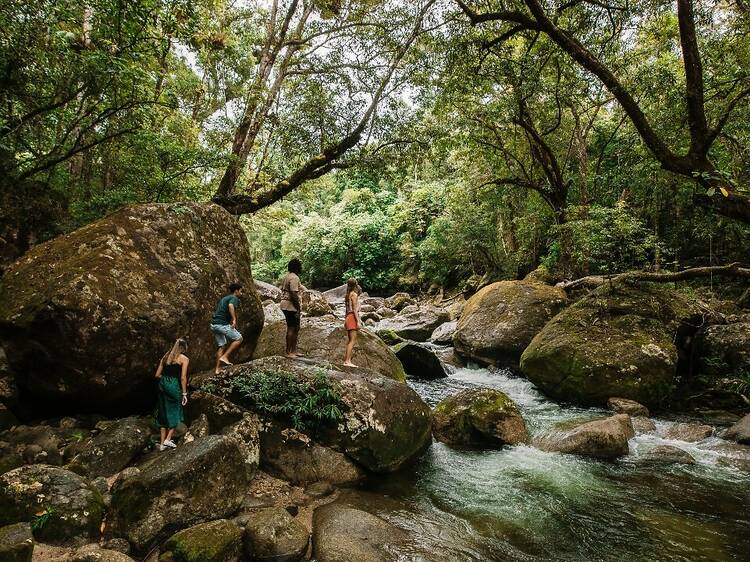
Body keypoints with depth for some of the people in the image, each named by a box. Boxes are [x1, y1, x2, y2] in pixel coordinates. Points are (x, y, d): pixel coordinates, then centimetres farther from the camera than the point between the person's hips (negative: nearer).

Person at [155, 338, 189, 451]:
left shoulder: (166, 356, 12)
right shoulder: (184, 359, -4)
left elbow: (157, 374, 9)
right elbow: (183, 377, -10)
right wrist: (184, 393, -6)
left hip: (162, 385, 6)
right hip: (174, 386, -6)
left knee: (163, 414, 14)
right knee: (175, 413, 13)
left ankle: (162, 443, 19)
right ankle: (168, 439, 7)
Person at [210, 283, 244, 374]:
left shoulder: (224, 298, 25)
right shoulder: (234, 298, -3)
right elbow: (231, 306, -25)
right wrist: (234, 319, -32)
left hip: (214, 324, 9)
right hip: (222, 324, -9)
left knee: (222, 345, 14)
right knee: (239, 338, 1)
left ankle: (217, 368, 11)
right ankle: (224, 357, -7)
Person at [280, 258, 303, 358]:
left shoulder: (286, 276, 15)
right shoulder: (294, 278, -16)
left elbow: (282, 290, 19)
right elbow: (294, 294, -23)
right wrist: (298, 308, -18)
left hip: (285, 305, 10)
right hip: (291, 306, -10)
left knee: (296, 328, 16)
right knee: (291, 328, -4)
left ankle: (293, 351, 22)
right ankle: (288, 352, 2)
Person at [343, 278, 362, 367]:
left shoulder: (348, 294, 17)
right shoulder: (354, 294, -9)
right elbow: (355, 309, -15)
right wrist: (358, 321, -17)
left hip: (348, 317, 10)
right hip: (353, 317, -10)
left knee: (350, 341, 13)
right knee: (353, 340, -11)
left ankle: (345, 360, 14)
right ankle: (348, 361, -15)